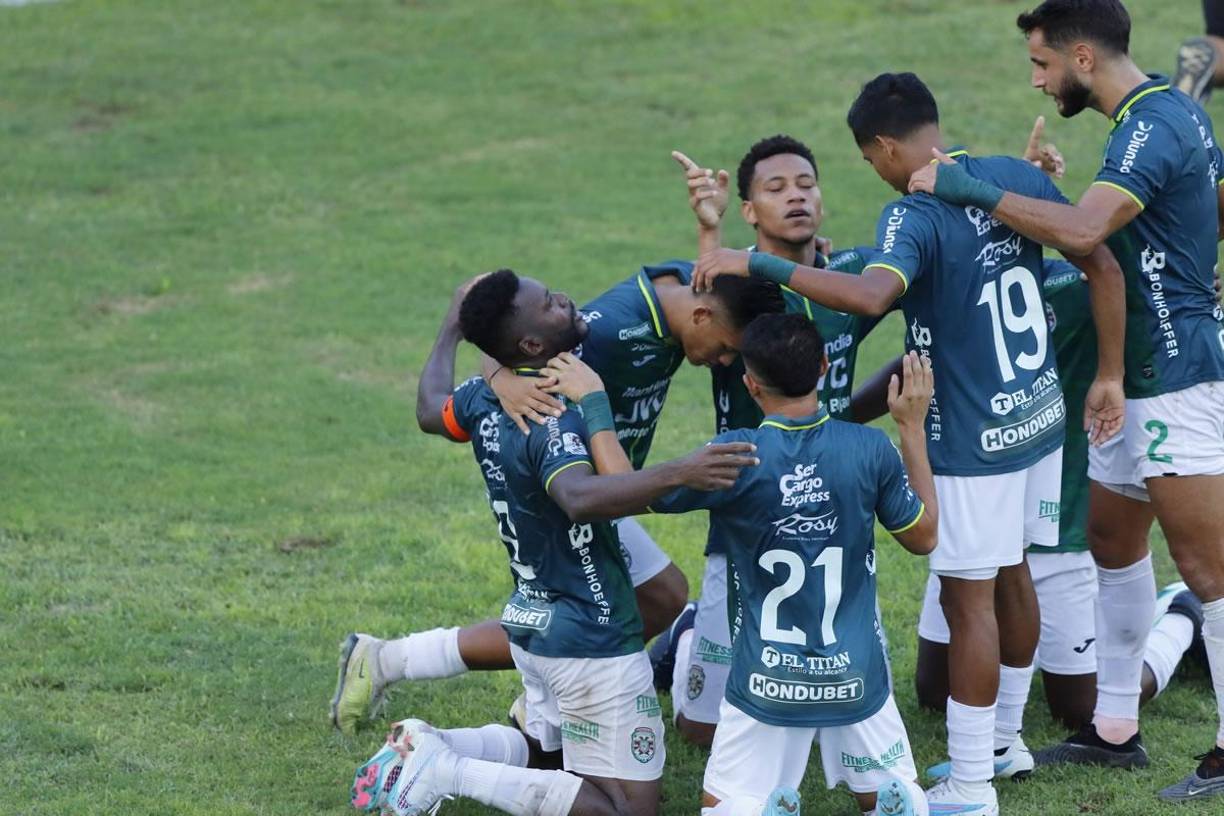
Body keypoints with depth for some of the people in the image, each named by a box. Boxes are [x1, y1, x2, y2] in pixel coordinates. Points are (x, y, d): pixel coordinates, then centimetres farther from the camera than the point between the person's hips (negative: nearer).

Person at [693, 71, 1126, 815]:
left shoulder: (914, 217, -22)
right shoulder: (1018, 177, 0)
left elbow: (872, 295, -42)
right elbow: (1103, 266, 3)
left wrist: (758, 266, -36)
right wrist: (1109, 377, 11)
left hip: (975, 440, -7)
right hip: (1041, 419, 7)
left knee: (969, 600, 2)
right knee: (1012, 575, 22)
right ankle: (1004, 743, 36)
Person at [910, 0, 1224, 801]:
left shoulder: (1152, 127, -21)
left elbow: (1082, 230, -35)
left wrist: (973, 191, -28)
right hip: (1141, 373, 11)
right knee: (1113, 538, 17)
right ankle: (1115, 729, 25)